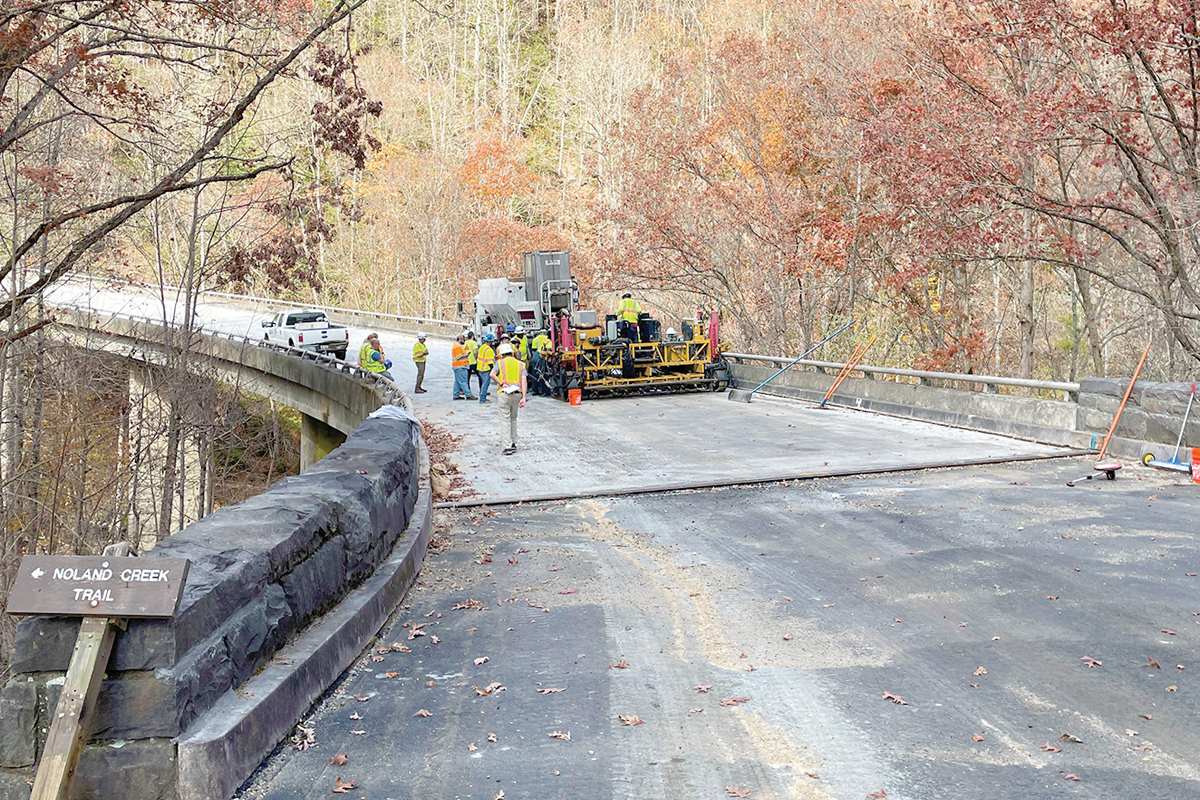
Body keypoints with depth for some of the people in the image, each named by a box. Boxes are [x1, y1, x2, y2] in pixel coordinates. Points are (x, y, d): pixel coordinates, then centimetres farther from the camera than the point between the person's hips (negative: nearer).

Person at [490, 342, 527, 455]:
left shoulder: (500, 363, 7)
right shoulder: (520, 364, 14)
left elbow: (492, 374, -12)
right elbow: (524, 381, 2)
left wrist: (501, 384, -5)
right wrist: (524, 397, -3)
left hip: (504, 393, -3)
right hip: (517, 393, 3)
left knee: (505, 420, -2)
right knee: (513, 418, 19)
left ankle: (508, 446, -10)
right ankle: (513, 443, 22)